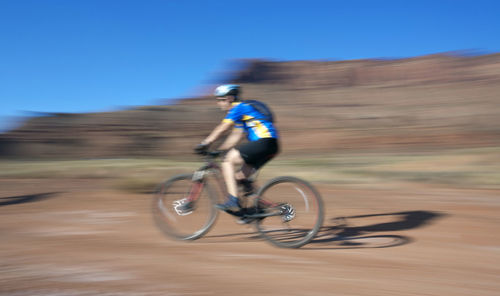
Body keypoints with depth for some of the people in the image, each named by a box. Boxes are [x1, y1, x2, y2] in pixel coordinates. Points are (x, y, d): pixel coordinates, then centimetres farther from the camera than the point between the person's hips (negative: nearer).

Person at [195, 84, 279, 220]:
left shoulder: (239, 107, -5)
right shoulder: (241, 111, 24)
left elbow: (222, 128, -14)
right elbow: (236, 136, 23)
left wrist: (205, 144, -13)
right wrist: (218, 150, 18)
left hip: (264, 142, -10)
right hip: (270, 146, 10)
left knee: (228, 161, -11)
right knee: (239, 178, 10)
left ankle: (233, 201, -18)